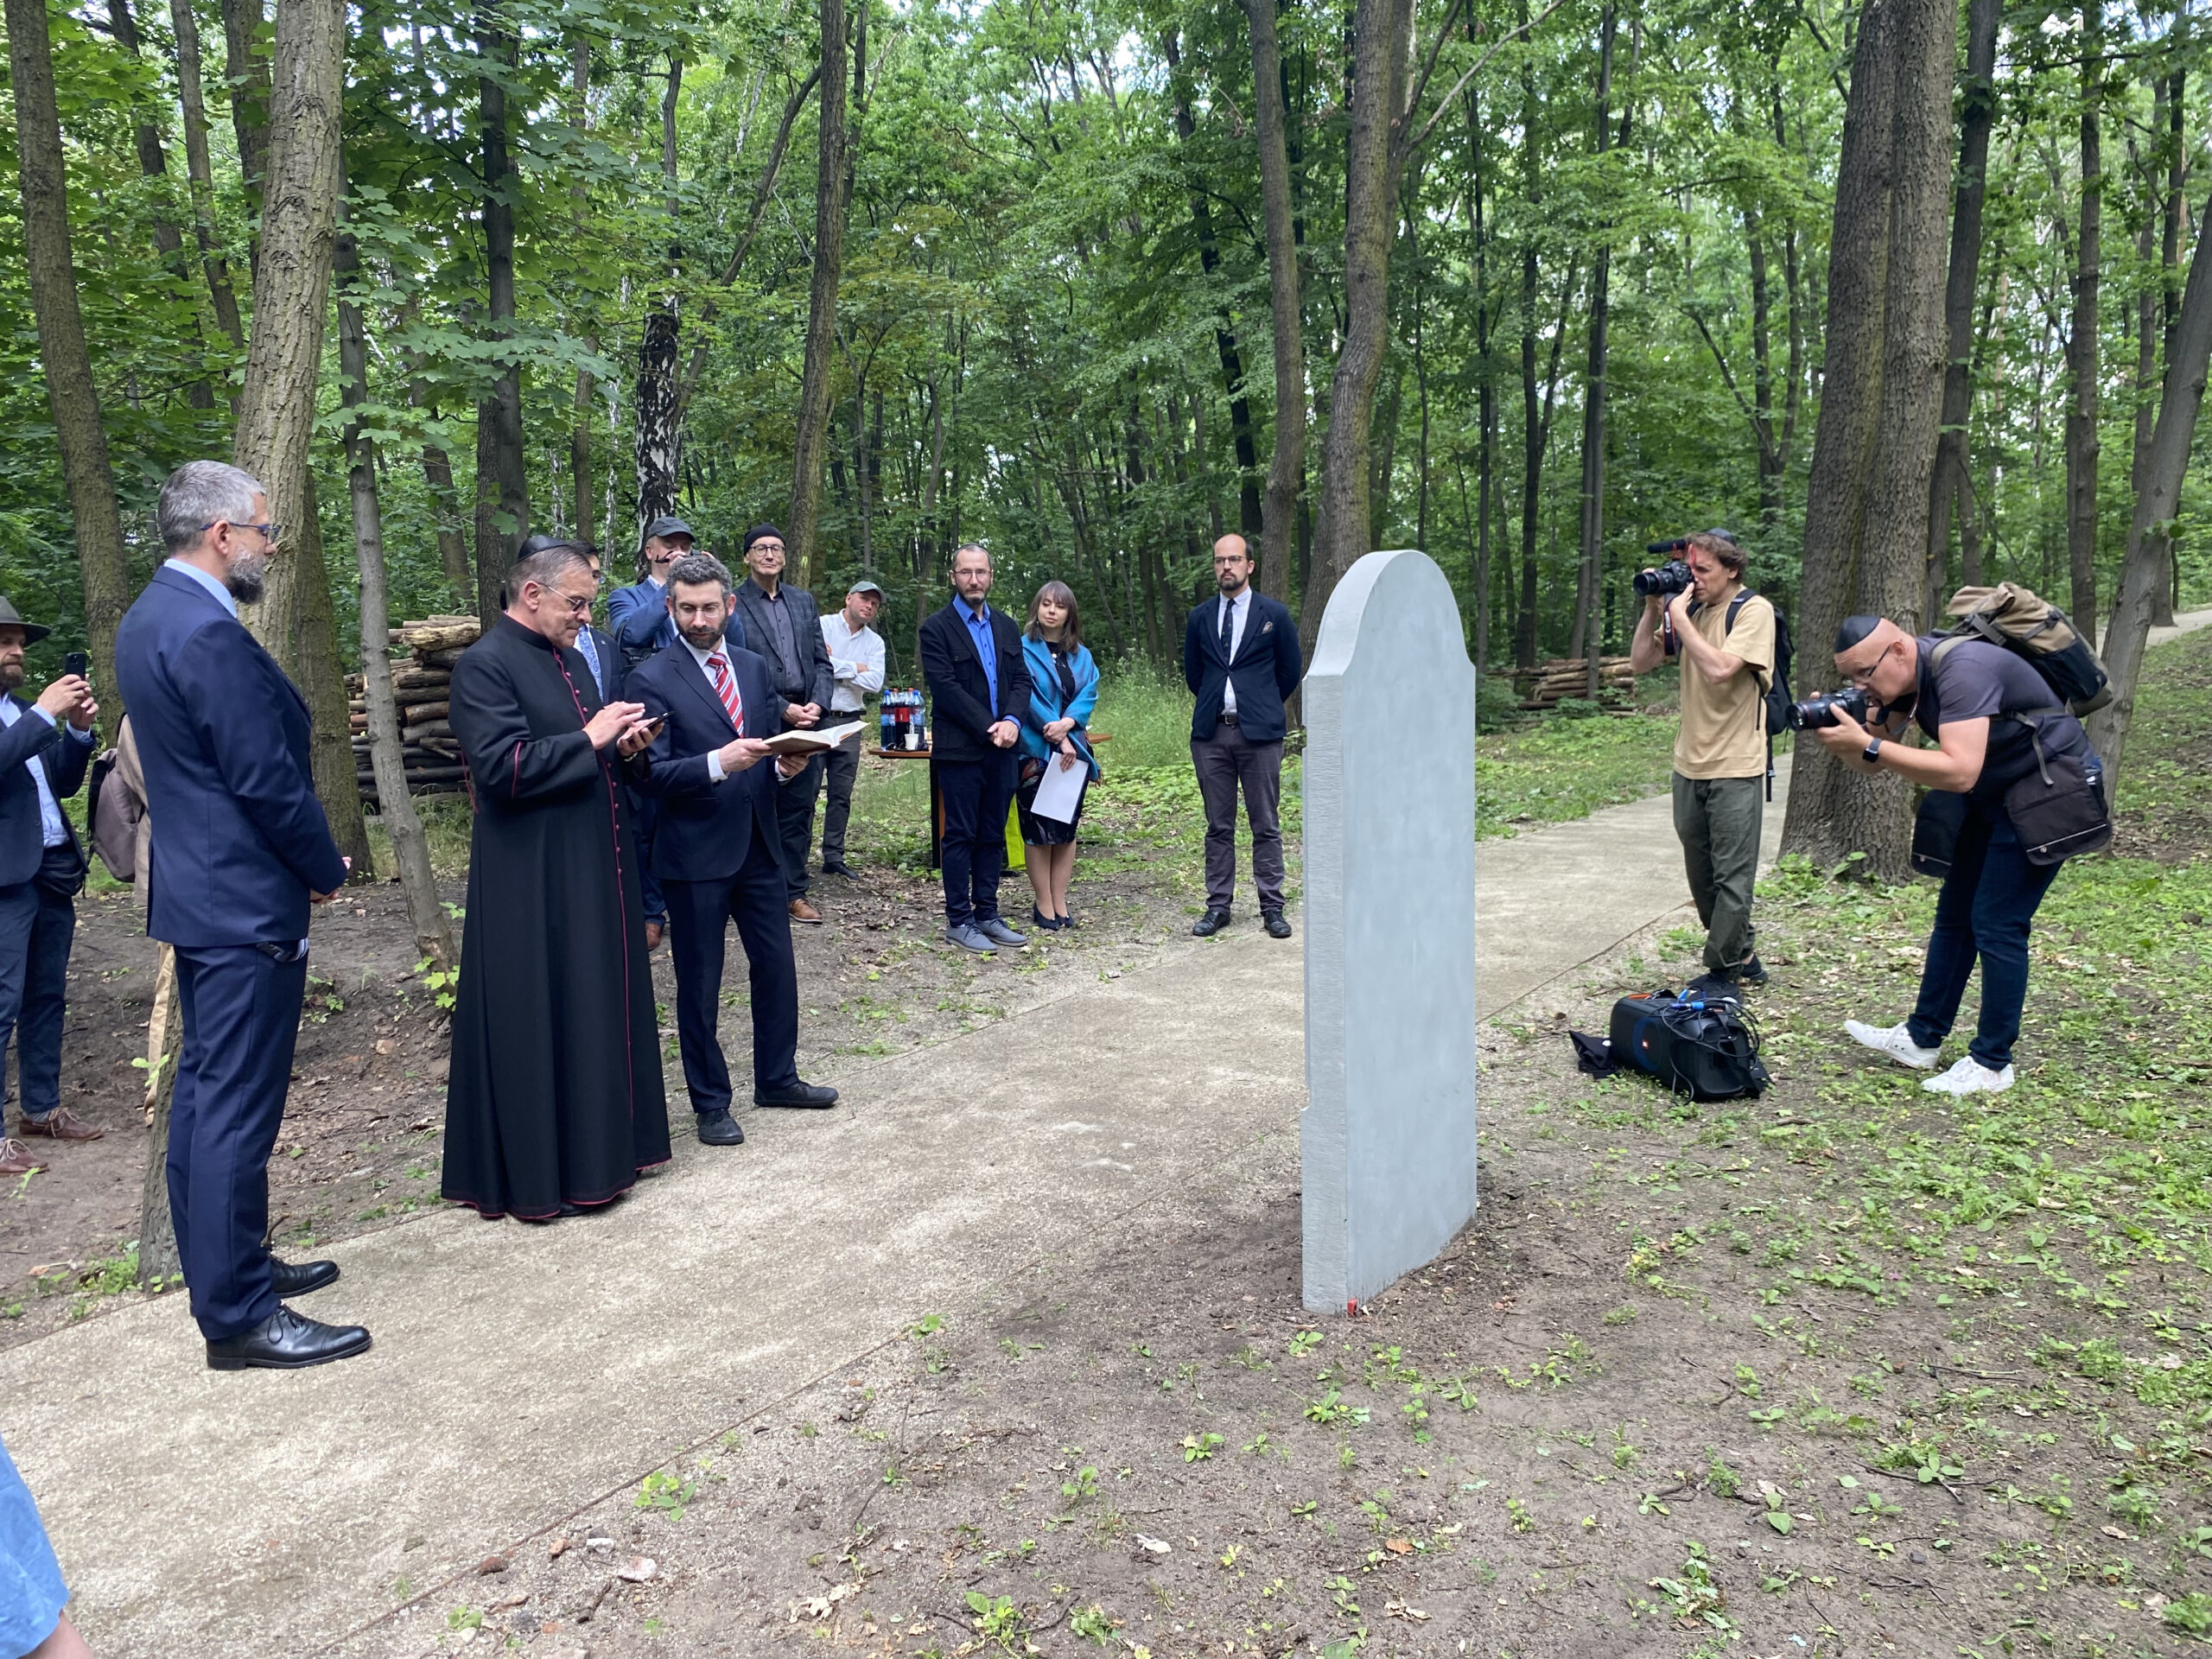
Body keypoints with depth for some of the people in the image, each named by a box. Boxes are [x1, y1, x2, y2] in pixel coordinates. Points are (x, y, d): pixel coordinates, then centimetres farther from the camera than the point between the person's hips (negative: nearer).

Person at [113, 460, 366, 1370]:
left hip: (196, 888, 11)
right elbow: (267, 779, -21)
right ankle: (240, 1316, 4)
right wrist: (327, 869, -6)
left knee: (204, 1091, 18)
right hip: (246, 904, -11)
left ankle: (225, 1266, 31)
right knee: (237, 1109, -4)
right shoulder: (208, 634, -21)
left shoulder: (150, 617, 12)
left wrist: (308, 861, 13)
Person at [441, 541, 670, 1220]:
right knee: (540, 1022, 0)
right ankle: (541, 1173, 12)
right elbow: (500, 767, -22)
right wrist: (588, 740, -21)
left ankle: (603, 1145, 28)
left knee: (601, 1005, 15)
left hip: (595, 868, 9)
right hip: (534, 882, -9)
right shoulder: (484, 666, -12)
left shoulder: (569, 659, 14)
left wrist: (622, 744, 1)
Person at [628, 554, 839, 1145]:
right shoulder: (652, 678, -8)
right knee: (699, 984, 7)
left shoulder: (755, 668, 9)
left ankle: (777, 1078, 33)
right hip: (695, 853, -5)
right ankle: (710, 1103, 21)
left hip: (759, 846, 5)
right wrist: (718, 762, -29)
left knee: (776, 968, 14)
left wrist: (786, 764, -6)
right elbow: (653, 772, -14)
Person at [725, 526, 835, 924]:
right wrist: (783, 710, -13)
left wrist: (817, 705, -4)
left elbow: (821, 660, 12)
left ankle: (794, 893, 17)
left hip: (806, 724, 5)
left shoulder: (803, 601, 14)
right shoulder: (734, 603, -3)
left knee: (798, 812, 8)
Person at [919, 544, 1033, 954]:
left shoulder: (1006, 626, 14)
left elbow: (1021, 679, 9)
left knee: (993, 836, 10)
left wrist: (1012, 721, -10)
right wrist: (988, 728, -16)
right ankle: (958, 921, 7)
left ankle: (986, 915, 18)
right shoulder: (937, 628, -5)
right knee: (960, 836, 0)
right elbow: (945, 688, -13)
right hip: (959, 749, -6)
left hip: (1001, 748, 6)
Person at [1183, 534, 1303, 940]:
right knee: (1218, 826, 7)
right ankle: (1218, 906, 13)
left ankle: (1272, 907, 9)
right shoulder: (1199, 618, 10)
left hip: (1260, 733, -2)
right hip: (1211, 733, 3)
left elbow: (1291, 670, 9)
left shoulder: (1274, 614, 2)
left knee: (1266, 825, 2)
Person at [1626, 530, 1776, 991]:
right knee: (1701, 872, 14)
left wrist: (1680, 617, -17)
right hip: (1690, 764, 7)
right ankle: (1743, 957, 28)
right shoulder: (1689, 609, 10)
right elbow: (1641, 662, 9)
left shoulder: (1753, 611, -9)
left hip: (1735, 767, -7)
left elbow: (1719, 669, -23)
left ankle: (1723, 973, 6)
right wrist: (1654, 608, -2)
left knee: (1731, 876, -1)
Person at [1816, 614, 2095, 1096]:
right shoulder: (1898, 676, -4)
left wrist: (1865, 745, -42)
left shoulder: (1962, 669, -31)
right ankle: (1921, 1039, 20)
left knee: (1997, 925, -10)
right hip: (1998, 791, 9)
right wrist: (1841, 735, -22)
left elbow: (1959, 772, -41)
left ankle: (1992, 1064, 1)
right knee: (1955, 914, 11)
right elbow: (1872, 763, -1)